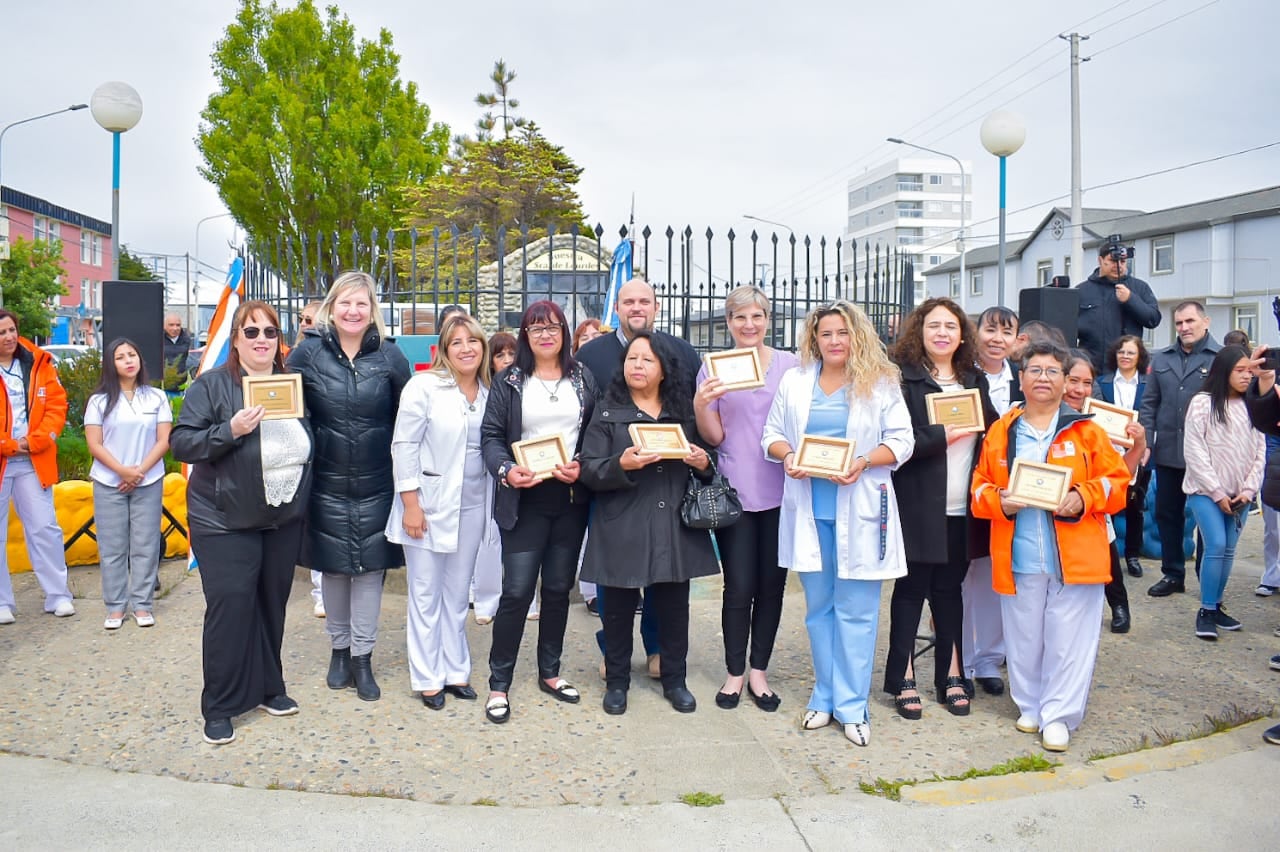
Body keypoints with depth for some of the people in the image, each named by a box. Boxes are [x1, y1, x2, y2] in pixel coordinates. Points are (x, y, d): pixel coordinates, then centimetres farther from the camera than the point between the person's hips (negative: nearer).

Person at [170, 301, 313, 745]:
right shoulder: (211, 384, -7)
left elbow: (307, 444, 16)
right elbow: (181, 443, -12)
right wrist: (230, 431, -25)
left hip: (283, 520, 4)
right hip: (225, 521, -4)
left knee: (272, 604, 13)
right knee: (230, 607, -5)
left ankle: (269, 688, 29)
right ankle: (220, 707, 9)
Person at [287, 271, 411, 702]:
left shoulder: (389, 355, -2)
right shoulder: (308, 352, -3)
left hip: (376, 483, 0)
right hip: (327, 481, 0)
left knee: (370, 566, 4)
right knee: (334, 567, 11)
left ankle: (362, 657, 16)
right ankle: (339, 648, 29)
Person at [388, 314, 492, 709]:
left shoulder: (489, 392, 5)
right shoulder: (424, 386, -10)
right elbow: (404, 446, -11)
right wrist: (411, 504, -14)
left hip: (471, 506, 5)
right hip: (429, 504, -4)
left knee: (458, 594, 14)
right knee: (426, 595, 7)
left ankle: (456, 671, 27)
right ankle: (428, 679, 19)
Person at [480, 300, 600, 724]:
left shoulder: (583, 380, 8)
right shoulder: (509, 381, 2)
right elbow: (491, 435, -2)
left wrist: (582, 466, -11)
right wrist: (505, 470, -20)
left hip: (571, 499, 3)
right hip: (525, 500, -3)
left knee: (558, 588, 12)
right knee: (517, 591, -5)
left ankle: (550, 672, 28)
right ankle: (498, 684, 8)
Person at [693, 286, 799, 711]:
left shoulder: (791, 364, 4)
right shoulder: (713, 368, 3)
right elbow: (715, 437, 2)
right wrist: (700, 406, -17)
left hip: (780, 493, 1)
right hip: (734, 493, -1)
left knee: (772, 584, 7)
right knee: (739, 587, 1)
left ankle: (759, 671, 22)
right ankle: (735, 672, 18)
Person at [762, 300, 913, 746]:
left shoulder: (881, 382, 1)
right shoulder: (794, 382, 8)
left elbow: (901, 440, -1)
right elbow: (772, 433, 11)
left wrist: (863, 463, -17)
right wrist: (787, 456, -10)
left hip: (859, 511, -3)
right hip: (808, 507, 3)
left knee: (856, 610, 2)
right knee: (818, 606, 12)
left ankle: (852, 705, 13)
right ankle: (825, 696, 26)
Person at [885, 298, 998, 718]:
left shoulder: (975, 380, 14)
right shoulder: (903, 377, -5)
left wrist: (979, 426, -6)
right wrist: (944, 434, -18)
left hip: (961, 508, 5)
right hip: (918, 505, -5)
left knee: (950, 588, 13)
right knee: (912, 588, 4)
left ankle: (951, 675, 24)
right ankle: (903, 679, 15)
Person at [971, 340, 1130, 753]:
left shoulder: (1085, 430, 3)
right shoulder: (1001, 431, 7)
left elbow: (1117, 479, 3)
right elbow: (980, 488, 9)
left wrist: (1083, 498, -14)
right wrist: (999, 502, -11)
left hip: (1076, 558, -1)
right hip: (1019, 559, 2)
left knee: (1068, 641, 3)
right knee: (1024, 639, 11)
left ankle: (1059, 716, 17)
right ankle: (1030, 707, 28)